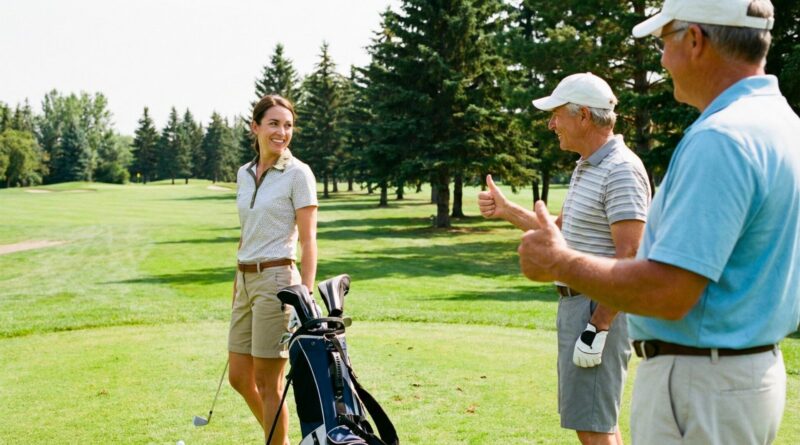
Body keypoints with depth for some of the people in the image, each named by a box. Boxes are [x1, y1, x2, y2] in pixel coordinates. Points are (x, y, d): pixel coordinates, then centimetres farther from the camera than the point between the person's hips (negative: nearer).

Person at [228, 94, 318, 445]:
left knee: (268, 383, 0)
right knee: (240, 378, 14)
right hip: (246, 281, 7)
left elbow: (308, 241, -10)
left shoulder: (298, 173, -7)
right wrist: (237, 285, 19)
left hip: (277, 281, -7)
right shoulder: (244, 173, 12)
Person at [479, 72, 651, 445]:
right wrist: (507, 210, 22)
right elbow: (563, 230, 25)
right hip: (575, 302, 10)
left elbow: (627, 259, -22)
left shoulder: (622, 171, -17)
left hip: (601, 309, -10)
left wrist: (596, 329, -24)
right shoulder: (585, 166, 15)